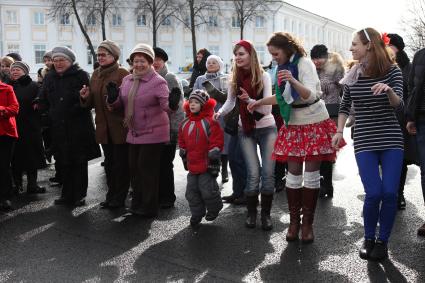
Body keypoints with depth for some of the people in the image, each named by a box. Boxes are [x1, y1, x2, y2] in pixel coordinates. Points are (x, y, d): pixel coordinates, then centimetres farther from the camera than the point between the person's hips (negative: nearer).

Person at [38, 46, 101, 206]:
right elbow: (43, 100, 17)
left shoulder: (81, 76, -3)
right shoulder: (50, 77, 13)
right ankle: (67, 195, 20)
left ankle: (79, 196, 13)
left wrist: (75, 109, -19)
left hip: (79, 127, -4)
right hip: (58, 128, 4)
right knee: (64, 163, 9)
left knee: (79, 163, 3)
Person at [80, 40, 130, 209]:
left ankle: (119, 198, 13)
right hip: (103, 127, 7)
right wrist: (86, 97, -7)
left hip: (120, 127, -7)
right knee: (109, 163, 15)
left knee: (121, 163, 2)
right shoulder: (96, 74, 12)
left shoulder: (123, 74, -10)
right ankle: (111, 196, 25)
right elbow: (91, 103, 14)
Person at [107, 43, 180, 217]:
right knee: (134, 168, 14)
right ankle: (137, 204, 30)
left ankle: (149, 207, 13)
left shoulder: (158, 82, -12)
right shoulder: (127, 80, 8)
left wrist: (172, 104, -43)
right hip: (134, 133, 7)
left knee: (147, 170, -2)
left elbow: (166, 104, -20)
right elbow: (121, 104, 12)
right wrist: (113, 100, -10)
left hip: (152, 133, -7)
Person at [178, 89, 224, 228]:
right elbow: (182, 141, 21)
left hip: (206, 165, -7)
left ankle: (214, 209, 25)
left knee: (207, 189, -2)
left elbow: (216, 142, -14)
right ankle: (197, 214, 25)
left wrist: (214, 161, -15)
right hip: (192, 165, 7)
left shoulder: (210, 123, -13)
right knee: (192, 191, 10)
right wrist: (183, 154, 20)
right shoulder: (185, 124, 8)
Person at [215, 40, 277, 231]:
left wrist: (249, 100, -31)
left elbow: (267, 108, -15)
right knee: (253, 174, -6)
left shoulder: (263, 76, -11)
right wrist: (219, 113, -9)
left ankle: (266, 214, 12)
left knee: (268, 173, -4)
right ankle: (251, 213, 12)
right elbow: (230, 102, 10)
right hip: (246, 130, 1)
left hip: (267, 128, -1)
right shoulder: (235, 78, -1)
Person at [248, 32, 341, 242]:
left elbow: (311, 95, -26)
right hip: (293, 125, 6)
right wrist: (259, 102, 20)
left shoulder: (304, 63, -13)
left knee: (311, 174, -2)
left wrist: (293, 81, -41)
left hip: (315, 123, -6)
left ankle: (308, 223, 8)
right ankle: (294, 221, 11)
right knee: (293, 174, 2)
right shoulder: (284, 66, 8)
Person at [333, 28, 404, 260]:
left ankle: (383, 241, 14)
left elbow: (399, 106, -13)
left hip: (391, 139, 0)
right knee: (374, 194, -9)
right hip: (364, 141, 1)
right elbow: (344, 106, 16)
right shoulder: (352, 76, 3)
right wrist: (339, 131, 5)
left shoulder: (392, 71, -3)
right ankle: (368, 239, 15)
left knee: (390, 192, -7)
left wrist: (389, 90, -32)